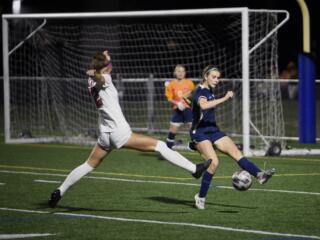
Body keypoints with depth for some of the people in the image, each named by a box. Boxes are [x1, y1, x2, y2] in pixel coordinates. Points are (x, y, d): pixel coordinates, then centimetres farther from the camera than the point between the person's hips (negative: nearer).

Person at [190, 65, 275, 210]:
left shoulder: (210, 91, 13)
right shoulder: (200, 92, -15)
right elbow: (203, 105, -39)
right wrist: (224, 99, -40)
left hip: (213, 130, 8)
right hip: (199, 133, -8)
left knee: (236, 152, -10)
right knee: (214, 162, -22)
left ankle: (259, 175, -24)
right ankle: (201, 197, -9)